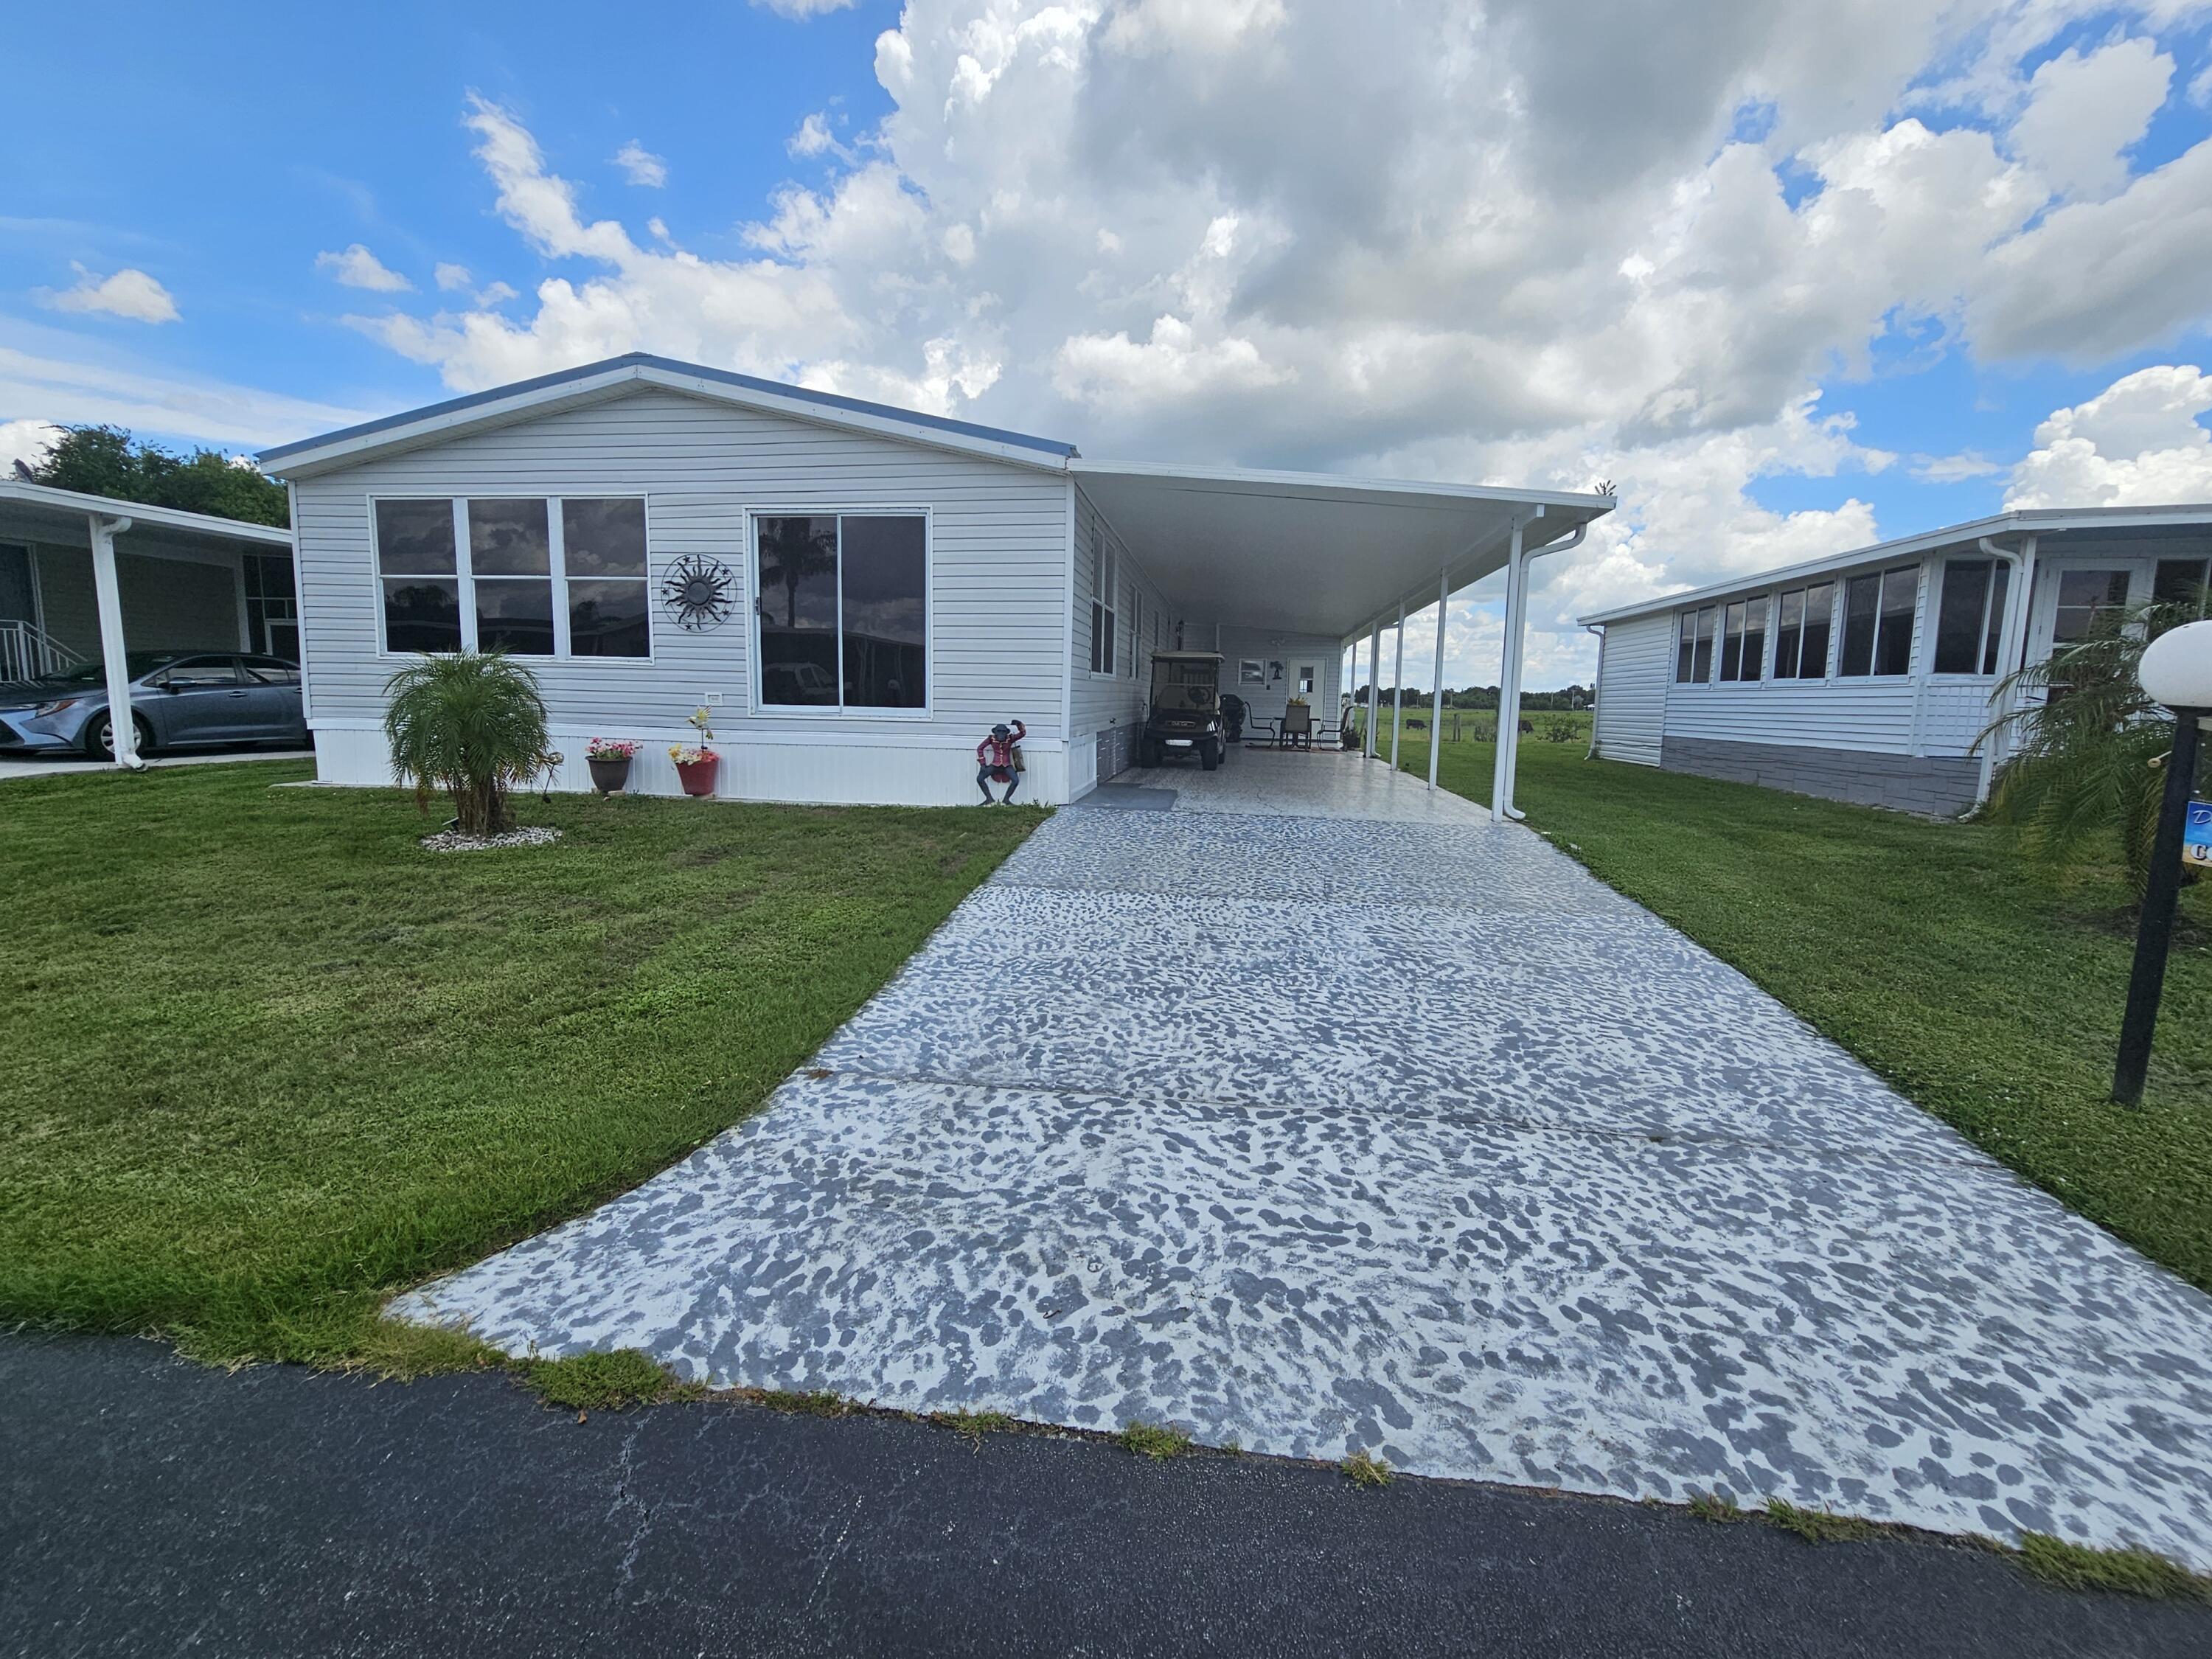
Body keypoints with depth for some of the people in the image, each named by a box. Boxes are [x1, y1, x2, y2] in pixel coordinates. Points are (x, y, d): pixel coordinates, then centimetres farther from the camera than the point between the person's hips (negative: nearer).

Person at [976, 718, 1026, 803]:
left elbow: (1023, 733, -14)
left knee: (1016, 780, -25)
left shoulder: (1010, 738, -8)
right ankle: (989, 799, 2)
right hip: (995, 764, 1)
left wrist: (1019, 724, -33)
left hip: (1007, 765, -1)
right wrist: (983, 763, -5)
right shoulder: (991, 738, -7)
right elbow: (980, 748, 0)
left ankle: (1006, 800, -4)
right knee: (979, 779, -15)